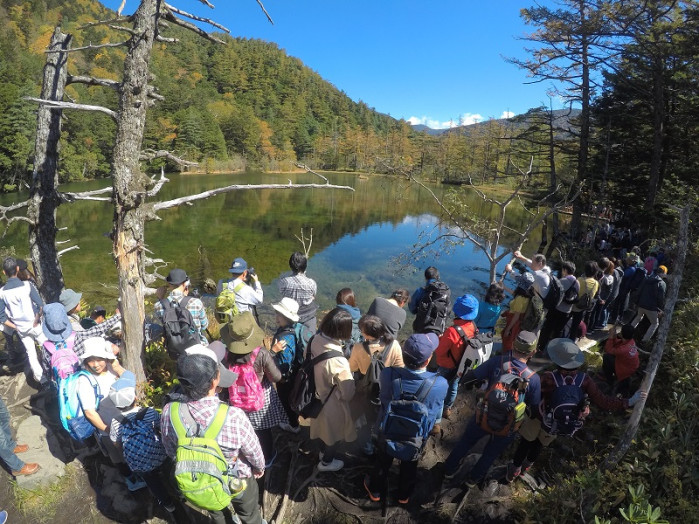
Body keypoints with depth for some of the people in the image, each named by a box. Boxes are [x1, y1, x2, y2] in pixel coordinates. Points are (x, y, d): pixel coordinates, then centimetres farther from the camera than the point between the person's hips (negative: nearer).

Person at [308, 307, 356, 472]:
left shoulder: (315, 341, -22)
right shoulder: (338, 362, -41)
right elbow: (348, 393, -26)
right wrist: (351, 377, -8)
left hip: (318, 397, 6)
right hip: (332, 405, -6)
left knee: (325, 428, 35)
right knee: (335, 435, 26)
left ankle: (325, 450, 61)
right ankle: (326, 462, 51)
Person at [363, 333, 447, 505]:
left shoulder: (388, 374, -35)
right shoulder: (440, 384, -35)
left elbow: (384, 399, -12)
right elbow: (437, 414, -14)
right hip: (417, 436, 0)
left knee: (383, 461, 30)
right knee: (410, 465, 31)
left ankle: (375, 490, 56)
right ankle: (404, 495, 57)